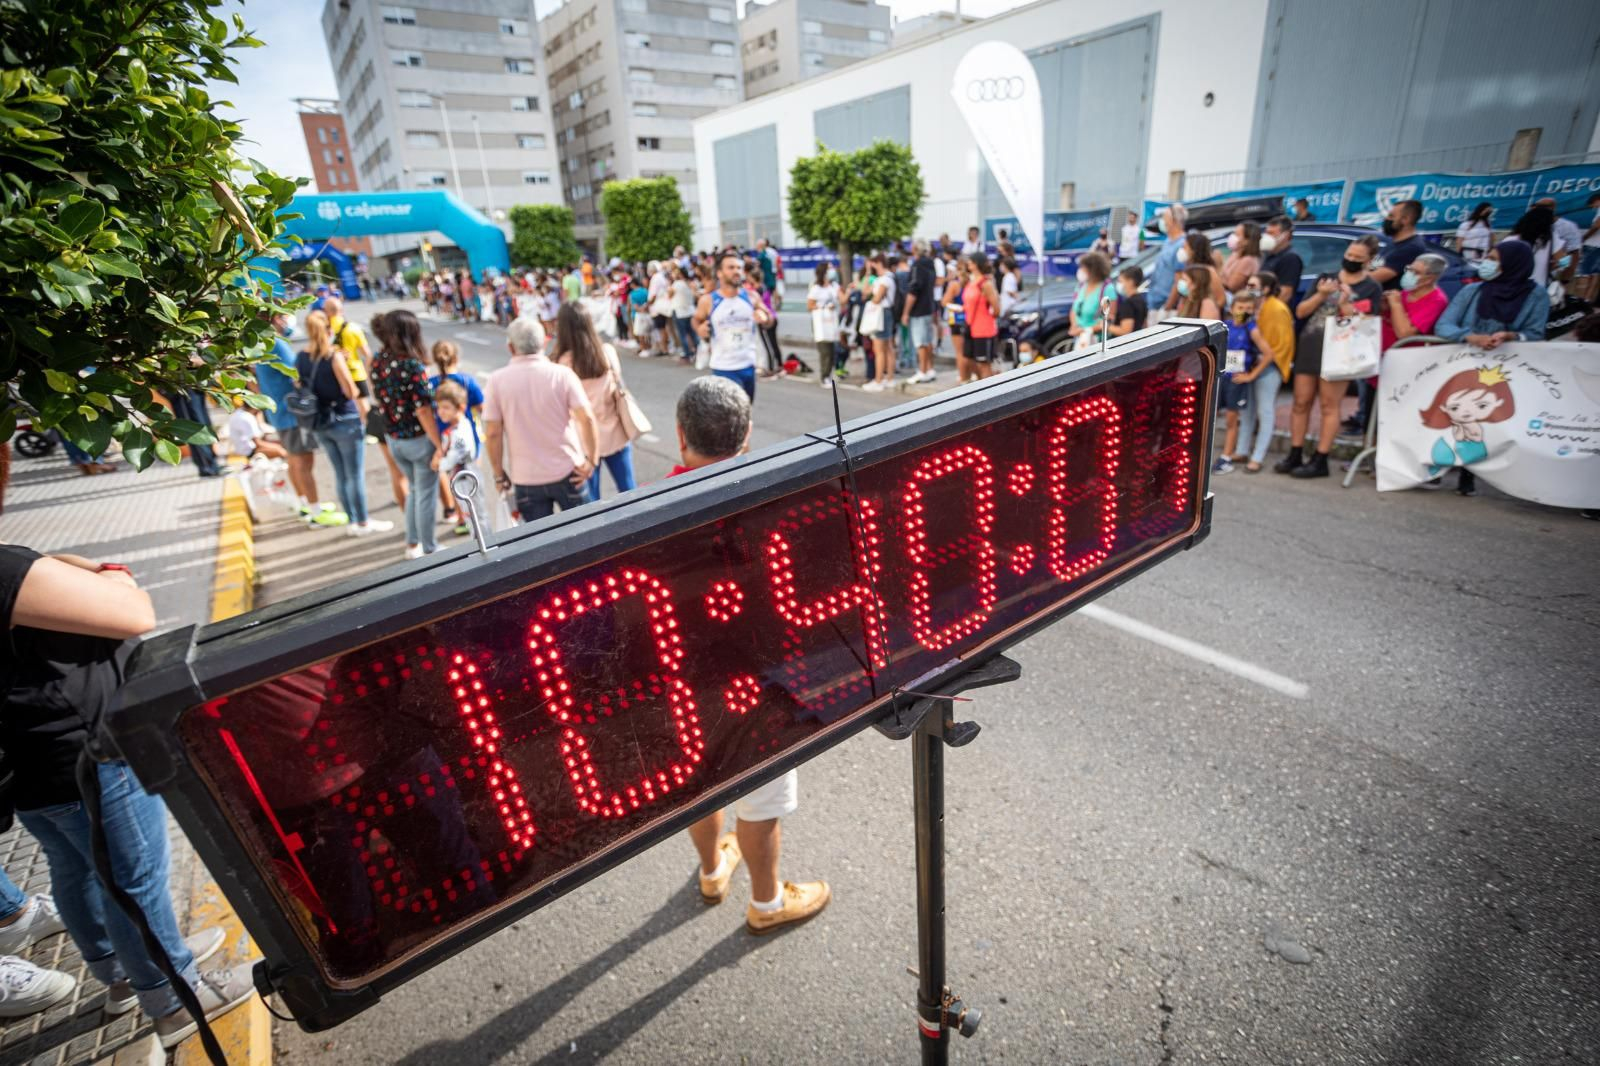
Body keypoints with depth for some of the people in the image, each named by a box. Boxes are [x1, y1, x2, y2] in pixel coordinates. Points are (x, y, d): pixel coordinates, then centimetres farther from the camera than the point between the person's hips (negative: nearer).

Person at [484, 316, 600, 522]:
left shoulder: (497, 380, -5)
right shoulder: (562, 374, -7)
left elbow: (493, 433, -6)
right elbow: (587, 419, -15)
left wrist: (499, 474, 4)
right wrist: (592, 459, -6)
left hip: (526, 479, 1)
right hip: (567, 472, 0)